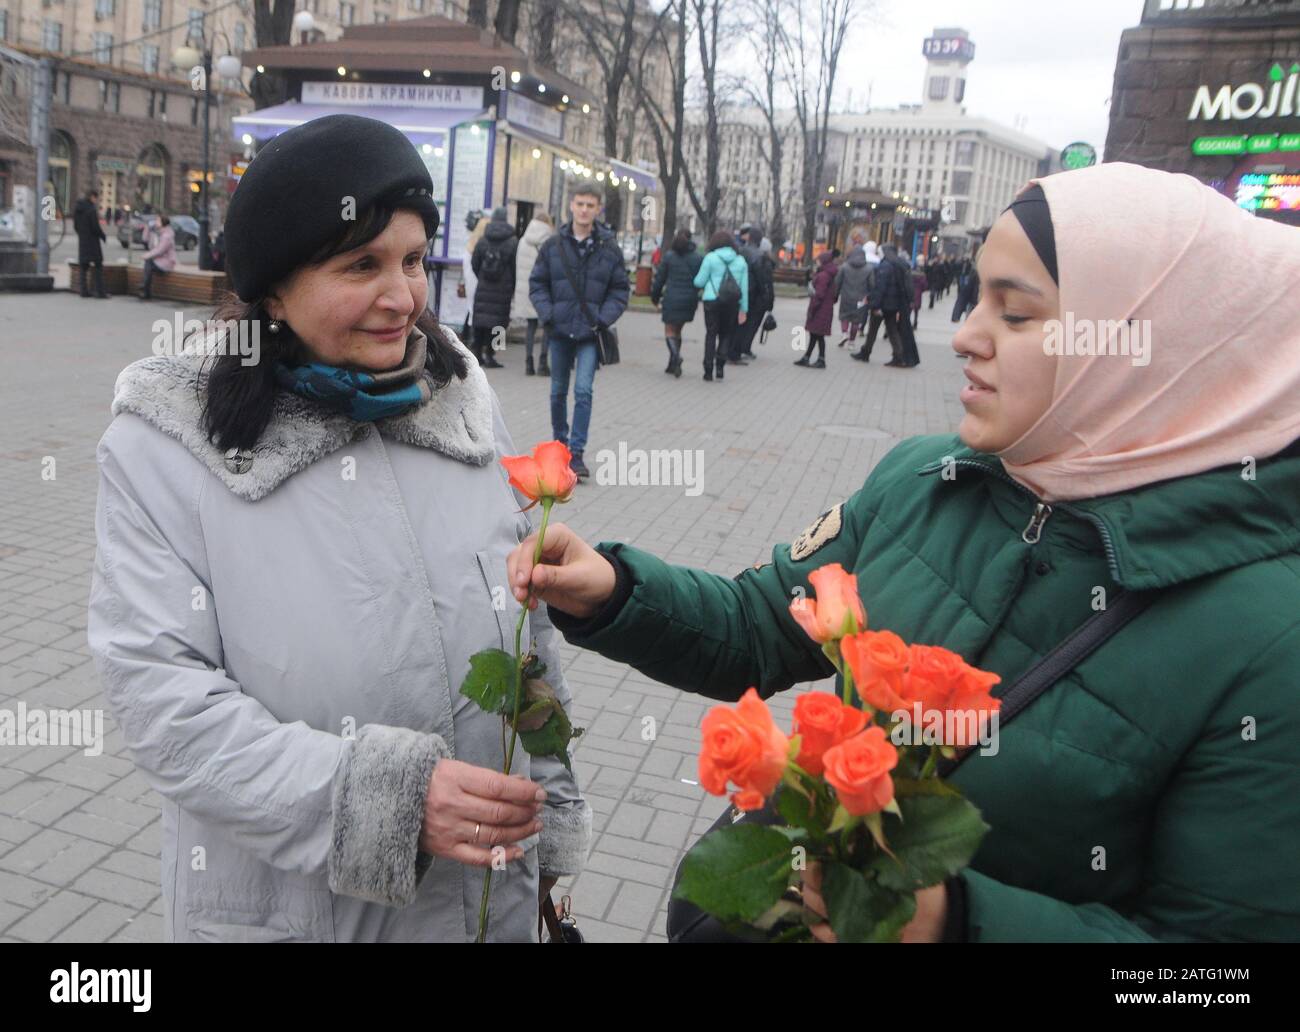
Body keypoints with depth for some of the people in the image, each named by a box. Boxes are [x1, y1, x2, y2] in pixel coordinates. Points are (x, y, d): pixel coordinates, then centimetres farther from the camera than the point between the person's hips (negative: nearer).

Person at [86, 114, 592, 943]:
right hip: (286, 908, -2)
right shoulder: (166, 442, -12)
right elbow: (161, 696, -17)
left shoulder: (460, 399, -3)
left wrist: (550, 826, 8)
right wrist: (388, 798, -28)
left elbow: (532, 628, 3)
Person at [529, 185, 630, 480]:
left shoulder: (609, 249, -1)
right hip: (559, 332, 2)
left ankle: (576, 453, -7)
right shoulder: (553, 245, 0)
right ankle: (559, 442, 33)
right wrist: (547, 316, -8)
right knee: (558, 391, 13)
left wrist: (603, 320, -10)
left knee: (584, 391, -12)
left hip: (590, 334, -2)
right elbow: (537, 284, 5)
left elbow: (620, 289, 3)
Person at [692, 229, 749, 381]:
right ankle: (720, 364, -3)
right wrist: (744, 309, 9)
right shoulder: (740, 261, 7)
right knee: (726, 334, 14)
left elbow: (699, 281, -3)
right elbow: (744, 286, 6)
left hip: (712, 300, -2)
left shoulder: (710, 258, -3)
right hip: (732, 302, 2)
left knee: (711, 334, 6)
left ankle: (708, 370, 4)